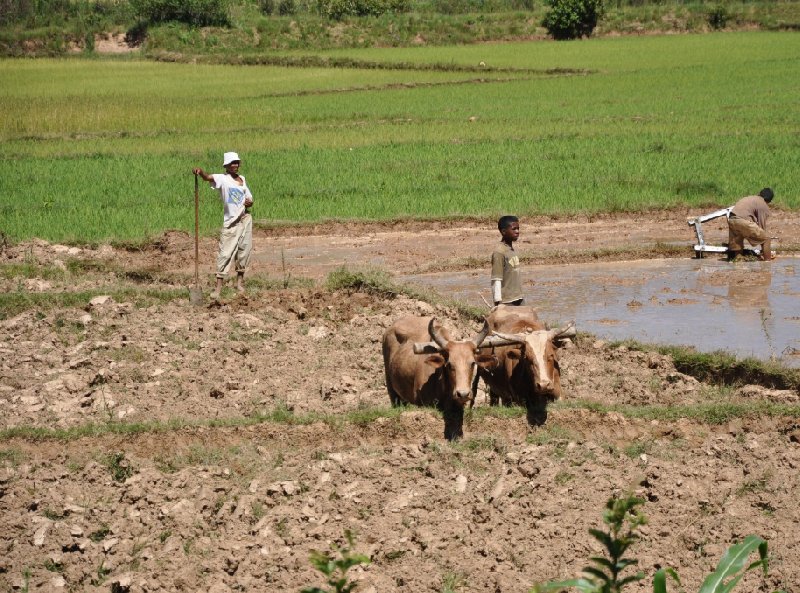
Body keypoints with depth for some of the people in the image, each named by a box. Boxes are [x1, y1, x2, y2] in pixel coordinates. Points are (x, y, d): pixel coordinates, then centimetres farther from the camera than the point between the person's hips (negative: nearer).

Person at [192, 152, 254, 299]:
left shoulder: (242, 179, 12)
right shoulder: (222, 179, -7)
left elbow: (249, 198, 21)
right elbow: (208, 178, -28)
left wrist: (249, 202, -3)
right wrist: (200, 172, -50)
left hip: (245, 219, 6)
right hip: (231, 222, -6)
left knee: (244, 250, 9)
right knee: (225, 252, -10)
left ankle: (240, 281, 23)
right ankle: (218, 286, -12)